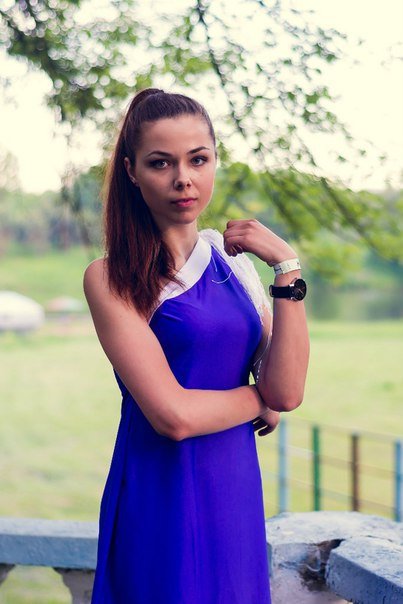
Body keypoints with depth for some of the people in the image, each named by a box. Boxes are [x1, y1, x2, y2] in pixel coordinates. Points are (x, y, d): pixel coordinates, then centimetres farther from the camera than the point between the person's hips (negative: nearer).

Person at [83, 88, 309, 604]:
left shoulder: (235, 260, 6)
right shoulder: (111, 278, -10)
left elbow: (287, 391, -6)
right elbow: (173, 414, -19)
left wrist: (286, 266, -10)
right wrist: (259, 400, -4)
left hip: (237, 489, 5)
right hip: (164, 496, -5)